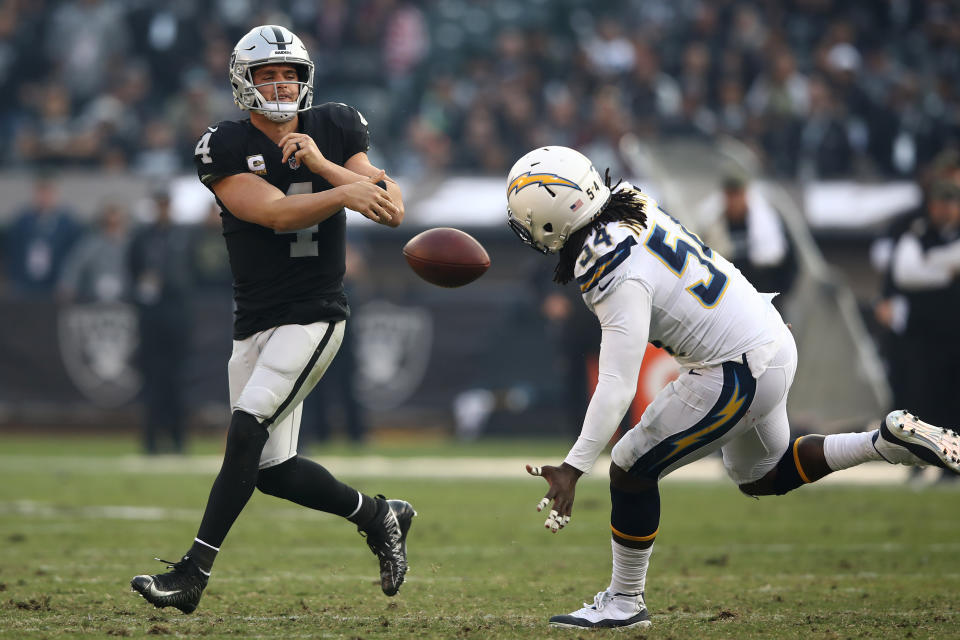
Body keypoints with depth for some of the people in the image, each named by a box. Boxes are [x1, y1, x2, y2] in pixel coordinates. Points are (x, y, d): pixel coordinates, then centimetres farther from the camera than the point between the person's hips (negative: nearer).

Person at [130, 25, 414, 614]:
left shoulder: (335, 130, 1)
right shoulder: (226, 147, -4)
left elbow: (392, 210, -7)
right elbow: (276, 214, -18)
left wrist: (321, 164, -18)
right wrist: (343, 192, -35)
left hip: (315, 316, -3)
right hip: (256, 320, 3)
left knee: (247, 429, -19)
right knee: (273, 470, 3)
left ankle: (193, 572, -17)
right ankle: (380, 516, 27)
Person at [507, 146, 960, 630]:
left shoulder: (619, 278, -26)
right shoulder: (634, 209, -2)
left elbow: (617, 387, -28)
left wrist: (572, 469, -28)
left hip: (740, 374, -9)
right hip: (774, 342, 9)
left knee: (632, 470, 0)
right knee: (762, 477, 28)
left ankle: (624, 602, 12)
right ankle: (888, 441, 20)